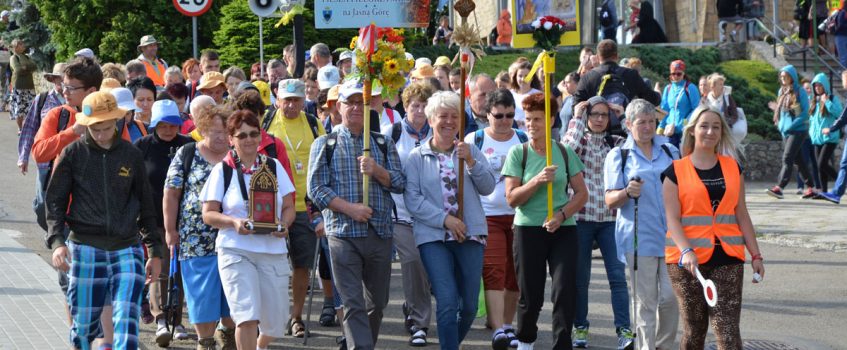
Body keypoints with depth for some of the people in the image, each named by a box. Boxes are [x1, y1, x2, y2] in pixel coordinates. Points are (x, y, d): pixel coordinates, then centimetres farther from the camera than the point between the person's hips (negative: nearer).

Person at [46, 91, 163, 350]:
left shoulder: (131, 155, 7)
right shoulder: (73, 154, 3)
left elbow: (146, 205, 14)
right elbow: (55, 201, 4)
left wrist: (155, 251, 14)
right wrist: (56, 241, -11)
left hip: (127, 248, 1)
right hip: (85, 248, 0)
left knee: (127, 319, -12)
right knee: (84, 322, 5)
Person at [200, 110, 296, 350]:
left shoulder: (274, 166, 10)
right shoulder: (222, 170, 2)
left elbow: (289, 207, 11)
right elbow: (208, 214, 0)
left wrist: (284, 224, -11)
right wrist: (234, 222, -18)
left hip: (273, 250, 3)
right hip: (236, 250, -3)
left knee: (275, 320, 8)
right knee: (246, 315, -18)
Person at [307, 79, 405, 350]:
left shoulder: (383, 144, 14)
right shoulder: (325, 144, 7)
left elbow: (400, 183, 7)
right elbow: (317, 188, -2)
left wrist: (377, 171, -12)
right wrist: (350, 208, -14)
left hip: (380, 233, 3)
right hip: (343, 233, -3)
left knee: (377, 302, 9)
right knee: (353, 304, -9)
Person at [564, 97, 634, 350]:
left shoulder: (616, 143, 12)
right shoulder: (579, 140, 6)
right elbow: (567, 150, -15)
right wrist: (577, 119, -7)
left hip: (610, 218, 1)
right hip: (581, 217, -1)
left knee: (618, 275, -8)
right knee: (580, 277, 4)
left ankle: (624, 330, -9)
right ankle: (580, 327, 15)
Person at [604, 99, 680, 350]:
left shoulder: (670, 151, 14)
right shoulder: (618, 155, 5)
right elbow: (610, 201, 0)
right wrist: (627, 192, -20)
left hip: (670, 235, 2)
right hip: (639, 238, -2)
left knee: (670, 298, -3)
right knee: (645, 302, -1)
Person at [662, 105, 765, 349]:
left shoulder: (732, 168, 12)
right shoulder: (676, 171, 2)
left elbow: (742, 215, 16)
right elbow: (672, 219, -5)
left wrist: (756, 255, 10)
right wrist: (686, 251, -20)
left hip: (728, 258, 2)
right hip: (688, 260, -2)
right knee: (694, 330, 3)